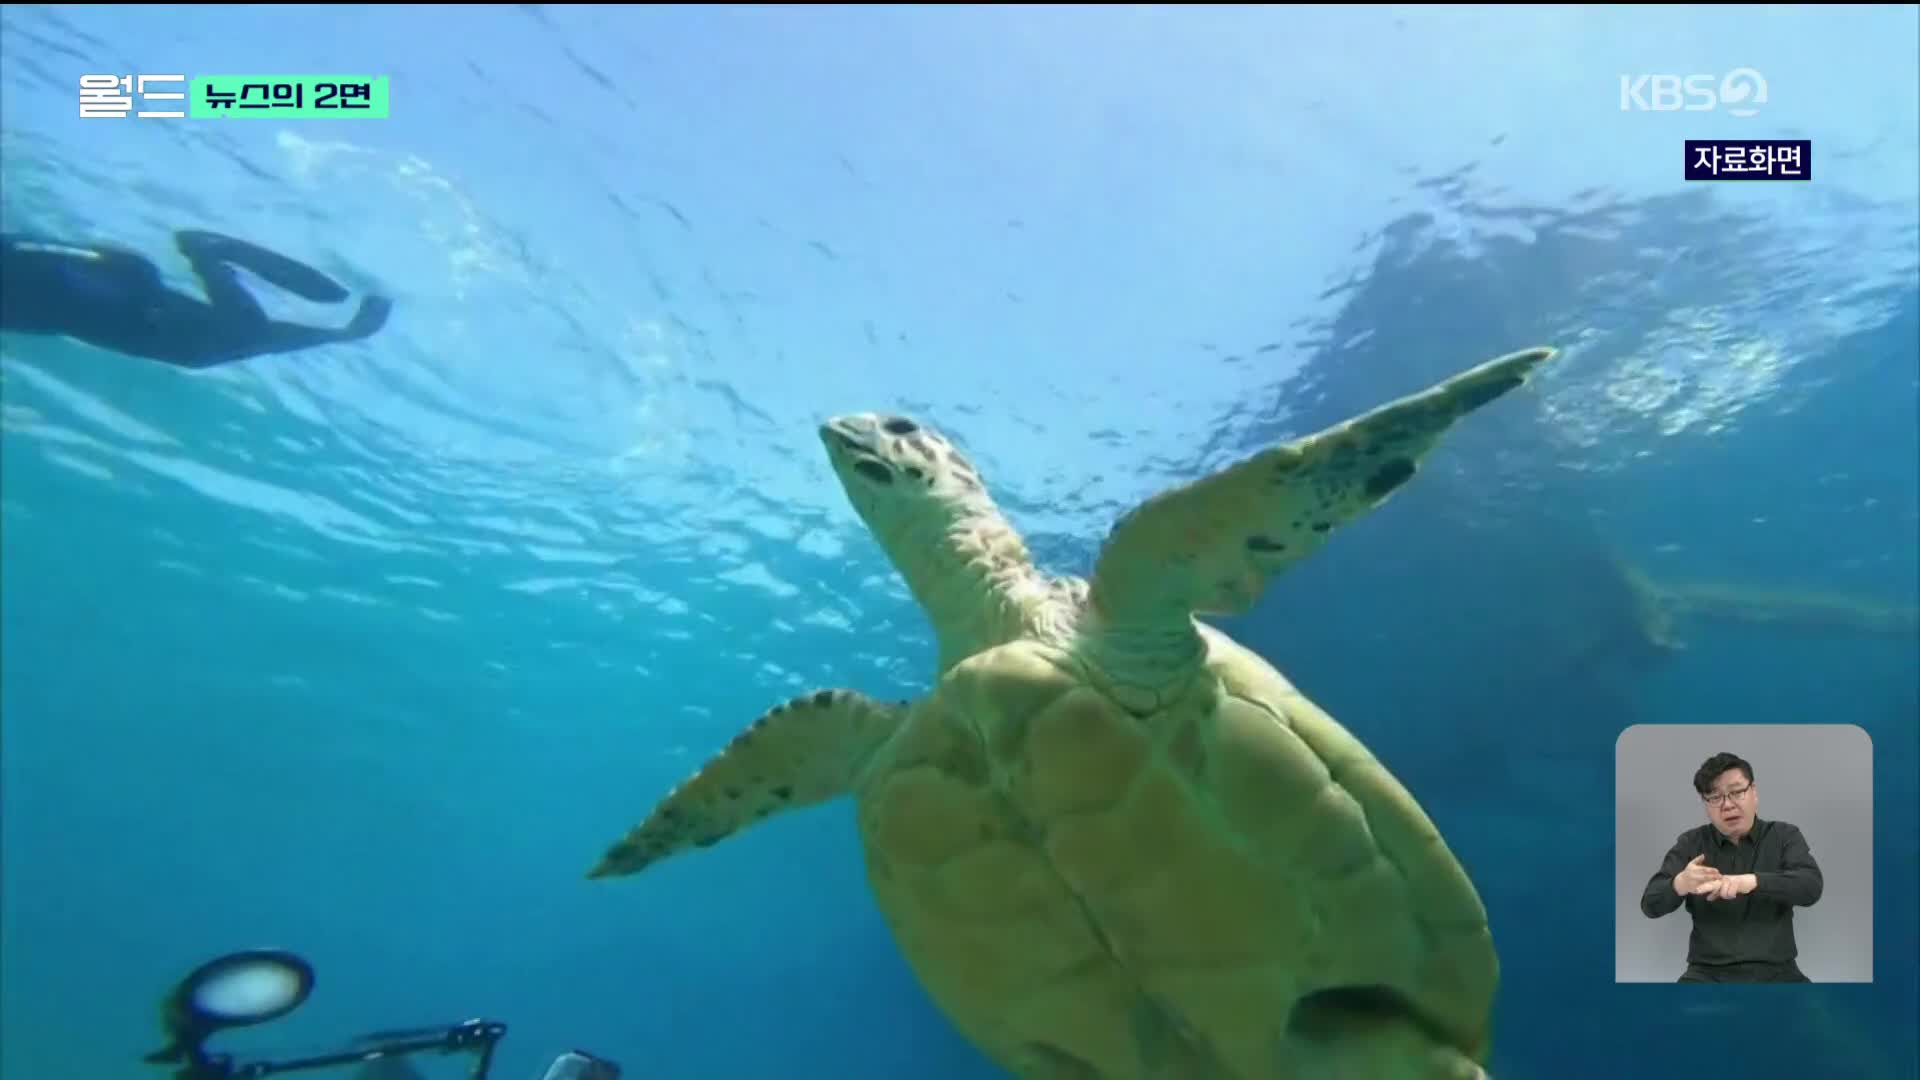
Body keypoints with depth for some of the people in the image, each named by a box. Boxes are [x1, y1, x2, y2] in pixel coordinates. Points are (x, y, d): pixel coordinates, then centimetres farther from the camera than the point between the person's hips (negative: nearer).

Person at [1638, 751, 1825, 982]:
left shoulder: (1784, 836, 7)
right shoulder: (1691, 843, 7)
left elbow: (1811, 886, -12)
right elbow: (1651, 904, -2)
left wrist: (1751, 882, -29)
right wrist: (1680, 884, -25)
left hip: (1775, 971, 1)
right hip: (1709, 972, 0)